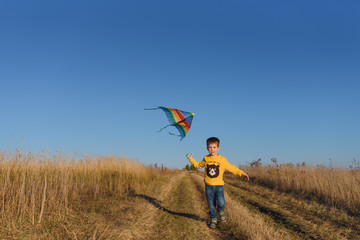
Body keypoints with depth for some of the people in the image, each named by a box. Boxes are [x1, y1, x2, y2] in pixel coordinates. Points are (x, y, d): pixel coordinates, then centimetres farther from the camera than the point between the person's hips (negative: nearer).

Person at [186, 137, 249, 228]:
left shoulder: (222, 159, -1)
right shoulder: (206, 159, 4)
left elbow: (231, 168, 6)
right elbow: (199, 165, 22)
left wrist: (241, 173, 0)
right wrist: (191, 159, 15)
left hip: (219, 185, -1)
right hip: (208, 186, 2)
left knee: (221, 202, -16)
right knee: (211, 205, 5)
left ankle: (221, 211, 17)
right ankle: (213, 220, 24)